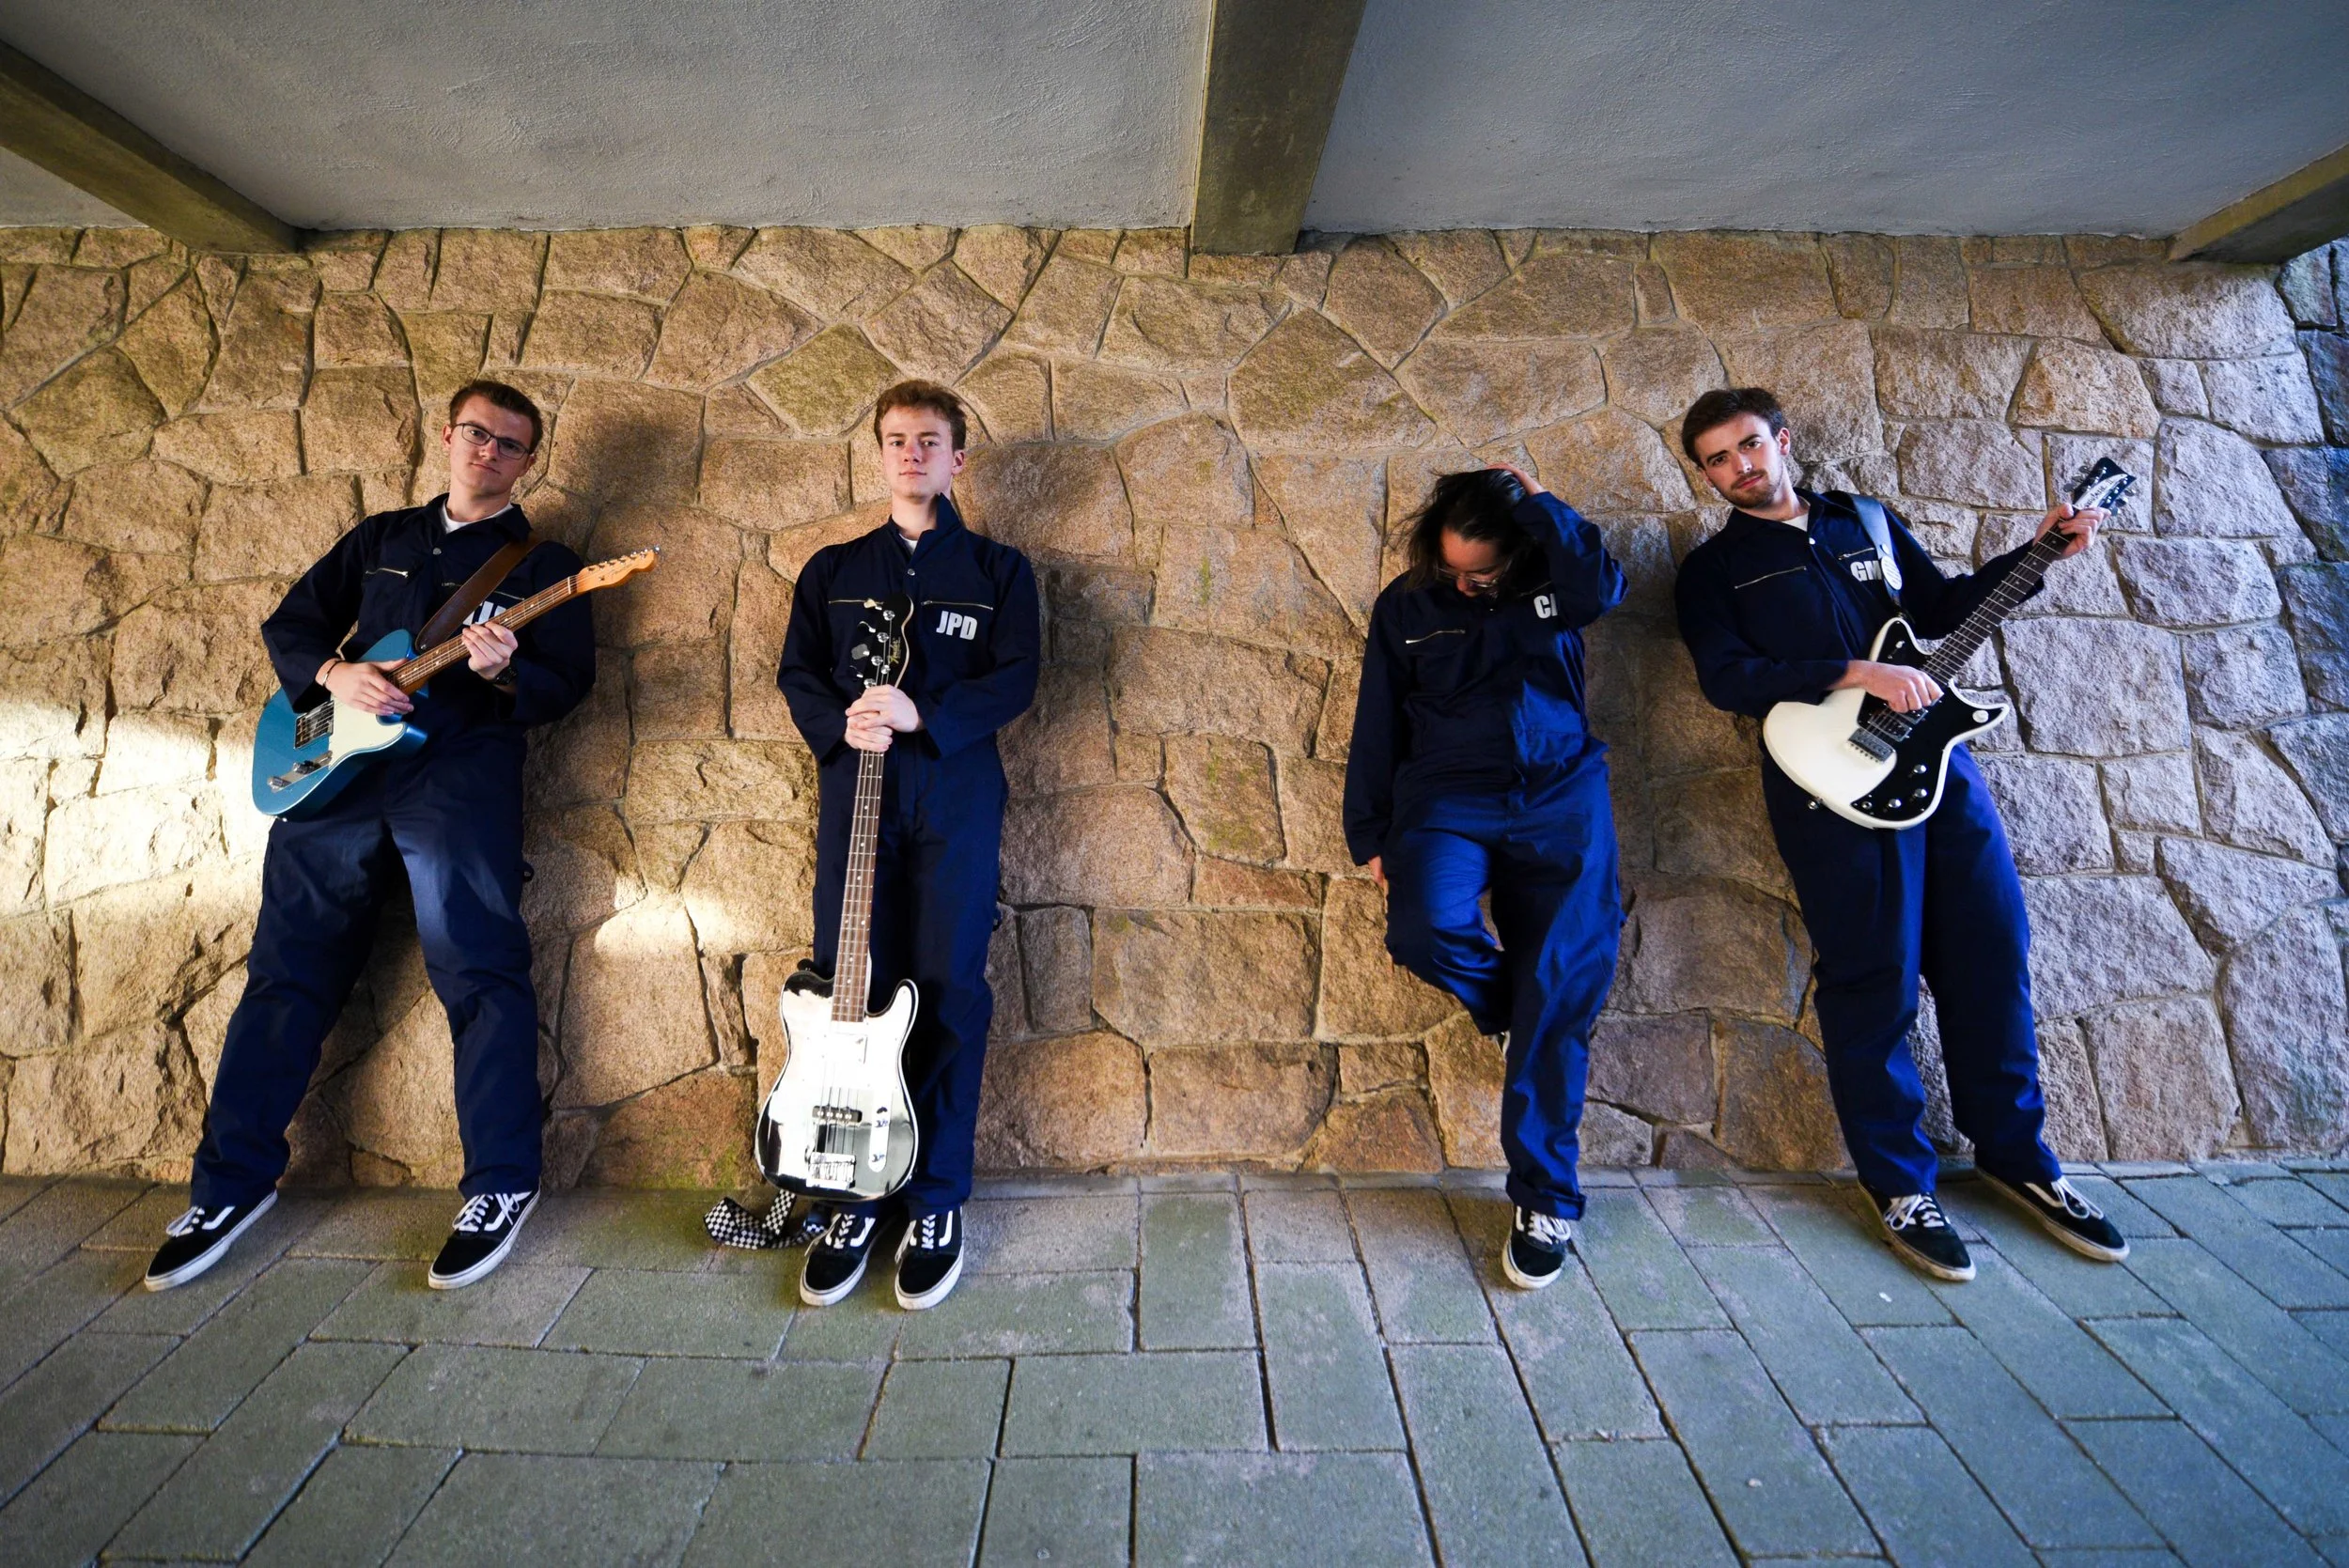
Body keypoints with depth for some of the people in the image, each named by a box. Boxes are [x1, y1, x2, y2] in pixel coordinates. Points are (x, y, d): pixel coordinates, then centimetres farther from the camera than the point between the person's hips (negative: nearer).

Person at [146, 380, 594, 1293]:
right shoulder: (381, 538, 22)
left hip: (461, 767, -5)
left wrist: (504, 673, -22)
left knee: (478, 969, -12)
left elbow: (569, 681, -1)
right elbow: (289, 623, 21)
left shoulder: (541, 563, 9)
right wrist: (334, 673, -1)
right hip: (339, 764, 5)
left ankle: (502, 1185, -4)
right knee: (289, 968, 8)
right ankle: (233, 1180, 22)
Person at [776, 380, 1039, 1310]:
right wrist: (842, 727, -11)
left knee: (947, 987, -2)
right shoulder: (833, 569, 18)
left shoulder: (997, 570, 10)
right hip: (854, 788, 3)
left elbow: (1015, 681, -2)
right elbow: (797, 675, 11)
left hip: (956, 792, -2)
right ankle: (852, 1194, 18)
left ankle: (937, 1199, 12)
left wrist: (921, 715, -17)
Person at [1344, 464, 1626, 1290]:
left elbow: (1603, 587, -19)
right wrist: (1371, 837, 5)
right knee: (1425, 928, -29)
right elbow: (1377, 727, 8)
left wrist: (1536, 500, -9)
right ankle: (1514, 1013, 8)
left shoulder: (1550, 583, 6)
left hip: (1561, 797, 0)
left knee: (1563, 990, -6)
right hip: (1447, 797, 1)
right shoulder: (1406, 605, 7)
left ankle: (1545, 1199, 12)